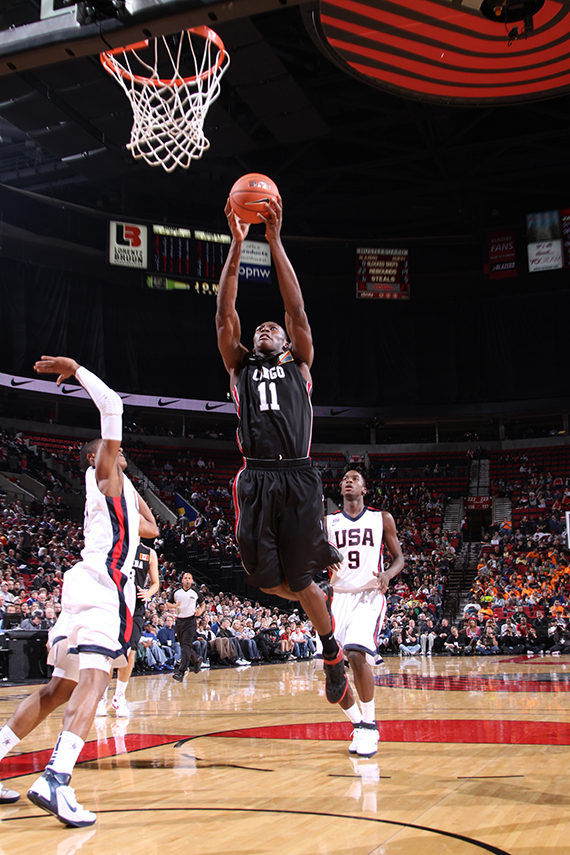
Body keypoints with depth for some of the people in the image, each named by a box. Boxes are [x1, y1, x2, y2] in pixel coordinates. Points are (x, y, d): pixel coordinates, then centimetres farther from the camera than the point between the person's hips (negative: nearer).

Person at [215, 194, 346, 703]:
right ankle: (319, 601, 30)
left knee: (300, 576, -2)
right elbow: (225, 314, 9)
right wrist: (237, 243, 3)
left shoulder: (299, 365, 18)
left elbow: (297, 309, 6)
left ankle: (333, 655, 20)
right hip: (256, 479, 2)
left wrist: (274, 239, 1)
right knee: (265, 578, -3)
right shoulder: (240, 367, 20)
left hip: (299, 476, -2)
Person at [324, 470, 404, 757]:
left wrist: (388, 574, -13)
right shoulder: (328, 522, 9)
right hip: (339, 598, 3)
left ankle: (370, 724, -8)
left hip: (369, 597, -3)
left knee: (356, 655, -26)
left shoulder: (382, 518, 5)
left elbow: (399, 556, 9)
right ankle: (358, 725, 18)